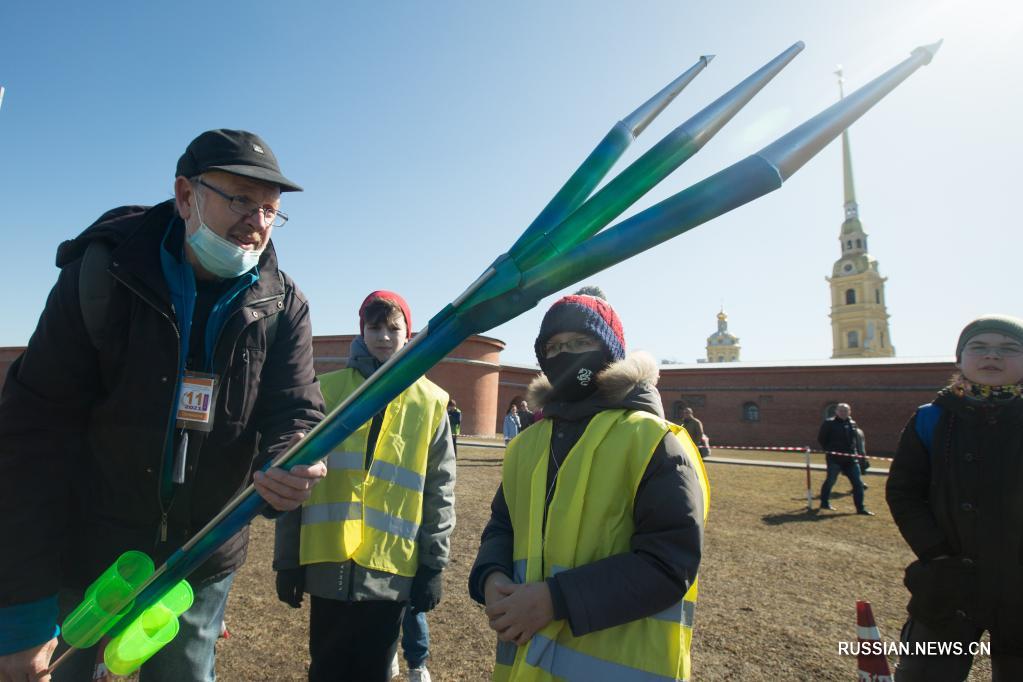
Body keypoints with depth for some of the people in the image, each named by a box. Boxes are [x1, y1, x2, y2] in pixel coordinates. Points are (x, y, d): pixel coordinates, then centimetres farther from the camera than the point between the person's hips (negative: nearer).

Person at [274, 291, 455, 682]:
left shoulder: (430, 403, 1)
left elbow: (438, 491, 2)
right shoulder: (327, 391, 1)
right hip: (329, 565, 1)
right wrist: (287, 559, 3)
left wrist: (433, 565, 1)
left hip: (391, 569, 0)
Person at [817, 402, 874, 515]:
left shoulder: (852, 424, 10)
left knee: (858, 483, 3)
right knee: (830, 480, 6)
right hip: (834, 459, -5)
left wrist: (854, 450, 11)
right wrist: (829, 449, -4)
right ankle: (824, 503, 22)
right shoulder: (829, 423, -7)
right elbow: (821, 438, -2)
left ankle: (860, 508, 12)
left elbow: (855, 439, 22)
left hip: (851, 459, 5)